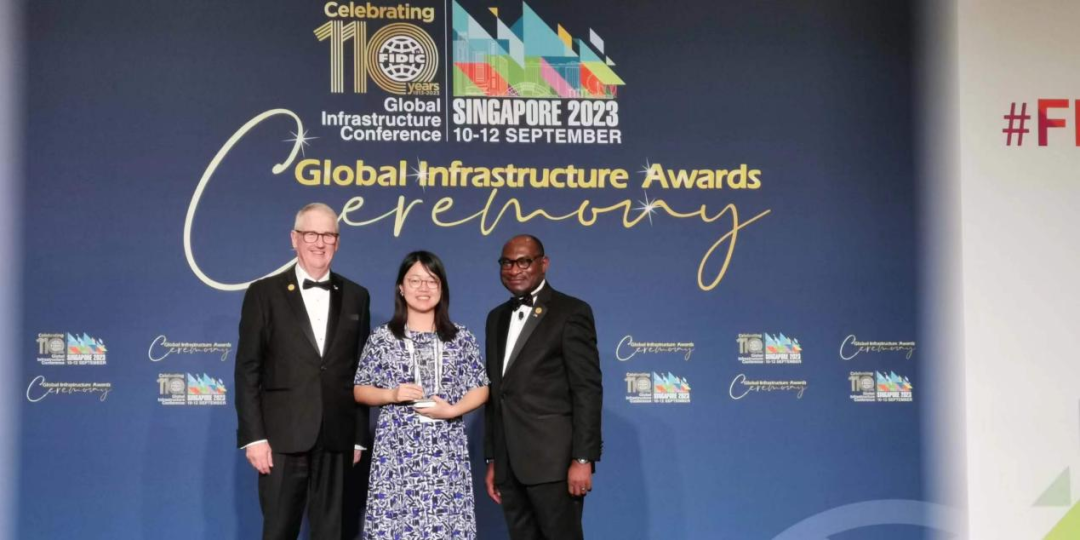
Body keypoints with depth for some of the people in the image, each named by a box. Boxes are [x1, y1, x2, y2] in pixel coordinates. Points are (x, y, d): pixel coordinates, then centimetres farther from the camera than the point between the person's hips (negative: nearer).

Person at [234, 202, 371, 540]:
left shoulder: (355, 297, 10)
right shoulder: (264, 293, 2)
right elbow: (248, 370, -1)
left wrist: (360, 436, 6)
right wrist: (253, 436, -8)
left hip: (337, 440, 2)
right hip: (283, 438, -2)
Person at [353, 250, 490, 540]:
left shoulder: (461, 337, 7)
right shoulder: (382, 337, 4)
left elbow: (480, 389, 8)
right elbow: (359, 390, 7)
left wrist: (452, 410, -9)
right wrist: (392, 395, -10)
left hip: (446, 452, 1)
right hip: (396, 450, -1)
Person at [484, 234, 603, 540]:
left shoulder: (571, 312, -2)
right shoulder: (497, 318, 18)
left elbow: (587, 389, -9)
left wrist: (583, 458, -15)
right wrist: (492, 459, 14)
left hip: (553, 461, -6)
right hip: (509, 464, 6)